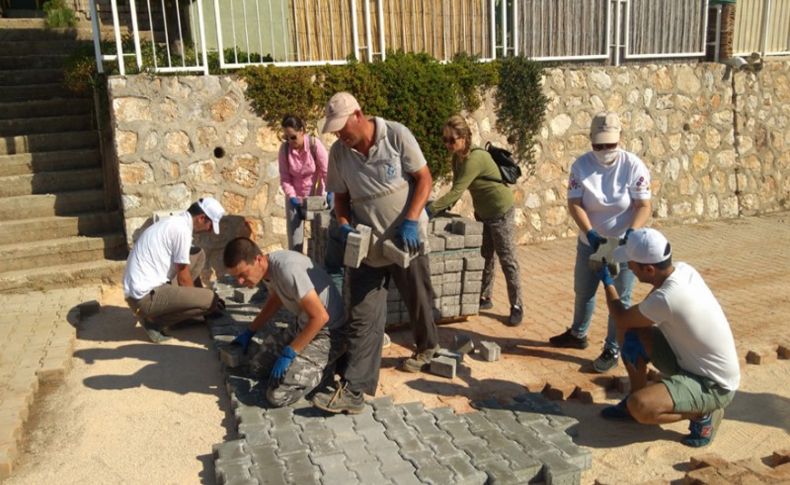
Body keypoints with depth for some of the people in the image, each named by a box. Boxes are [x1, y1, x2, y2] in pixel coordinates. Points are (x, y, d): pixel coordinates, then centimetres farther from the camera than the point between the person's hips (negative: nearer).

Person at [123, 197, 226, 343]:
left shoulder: (176, 222, 13)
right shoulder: (182, 229, -17)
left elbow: (182, 271, 23)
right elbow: (184, 279, -9)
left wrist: (197, 295, 25)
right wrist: (209, 300, 6)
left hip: (143, 288, 10)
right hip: (145, 297, -10)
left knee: (198, 255, 15)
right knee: (210, 300, -16)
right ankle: (155, 322, -2)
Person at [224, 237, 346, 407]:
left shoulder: (288, 269, -31)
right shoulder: (267, 267, -2)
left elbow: (320, 317, -29)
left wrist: (288, 354, -21)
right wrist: (250, 332, 25)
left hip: (327, 332, -9)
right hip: (303, 325, 9)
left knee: (278, 396, -17)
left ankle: (323, 366, 4)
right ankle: (313, 363, 16)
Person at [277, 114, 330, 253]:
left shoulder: (314, 144, -17)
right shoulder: (284, 148, -12)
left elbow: (325, 172, -15)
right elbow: (284, 178, -8)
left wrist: (330, 192, -27)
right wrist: (292, 198, -19)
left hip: (316, 196, -1)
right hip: (295, 198, 1)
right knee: (295, 241, 3)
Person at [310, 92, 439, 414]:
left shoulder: (397, 135, -13)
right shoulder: (338, 152, -2)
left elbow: (424, 179, -9)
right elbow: (341, 196, 8)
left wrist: (410, 221, -20)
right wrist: (344, 225, -12)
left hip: (406, 240, -2)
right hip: (367, 246, 2)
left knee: (419, 302, 17)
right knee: (362, 319, -2)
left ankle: (427, 347, 47)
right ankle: (353, 390, -1)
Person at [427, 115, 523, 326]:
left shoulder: (475, 158, -30)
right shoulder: (457, 158, -2)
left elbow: (457, 191, -34)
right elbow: (456, 188, 2)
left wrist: (430, 209, -35)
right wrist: (444, 207, -13)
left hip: (500, 211, -9)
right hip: (482, 211, 9)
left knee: (507, 260, -1)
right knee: (485, 257, 17)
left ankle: (516, 306, 8)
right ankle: (485, 298, 30)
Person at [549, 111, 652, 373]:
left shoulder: (634, 166, -14)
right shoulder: (581, 165, -9)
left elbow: (644, 206, -14)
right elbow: (574, 204, -13)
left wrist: (630, 232, -32)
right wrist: (590, 233, -27)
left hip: (623, 246, -3)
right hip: (590, 242, 3)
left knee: (619, 299, 5)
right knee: (583, 292, 19)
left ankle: (612, 350, 19)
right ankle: (578, 334, 41)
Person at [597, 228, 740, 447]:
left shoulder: (667, 298, -33)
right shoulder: (682, 270, -8)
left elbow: (620, 317, -11)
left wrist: (607, 281, 3)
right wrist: (635, 340, -10)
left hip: (714, 385, -9)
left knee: (640, 407, -29)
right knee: (629, 330, 1)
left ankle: (703, 414, -3)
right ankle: (638, 395, 16)